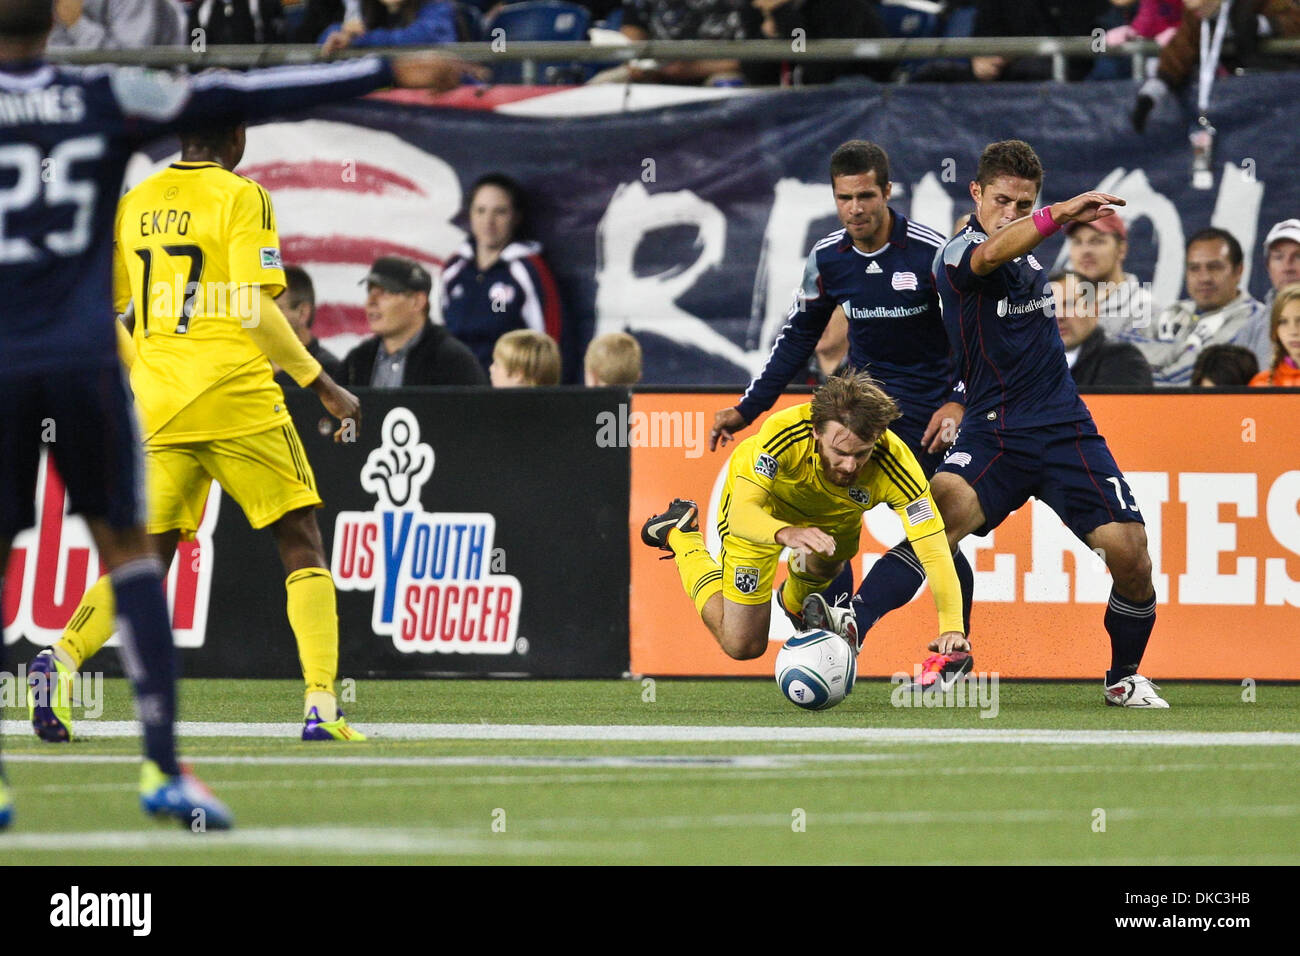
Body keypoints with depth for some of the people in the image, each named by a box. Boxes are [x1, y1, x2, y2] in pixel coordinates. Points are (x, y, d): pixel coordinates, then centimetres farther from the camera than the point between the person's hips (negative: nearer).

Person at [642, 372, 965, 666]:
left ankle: (796, 601, 34)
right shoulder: (783, 433, -44)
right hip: (761, 509, -3)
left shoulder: (896, 465, -39)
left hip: (835, 514, 3)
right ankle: (680, 534, 24)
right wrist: (786, 533, -70)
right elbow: (741, 513, -48)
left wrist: (951, 629, -56)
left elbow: (934, 551, -41)